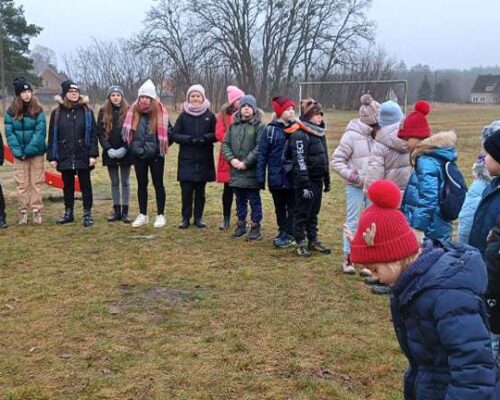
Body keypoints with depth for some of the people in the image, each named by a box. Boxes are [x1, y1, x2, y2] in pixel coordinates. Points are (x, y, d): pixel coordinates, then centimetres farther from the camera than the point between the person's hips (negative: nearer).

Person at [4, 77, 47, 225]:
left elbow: (40, 132, -10)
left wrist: (29, 150, -17)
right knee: (22, 184, 5)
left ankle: (37, 211, 10)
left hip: (36, 153, -1)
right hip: (19, 155, 1)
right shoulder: (11, 111, 0)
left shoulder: (38, 110, -4)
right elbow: (9, 133, -1)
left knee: (37, 183, 4)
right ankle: (23, 211, 13)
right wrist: (17, 151, -13)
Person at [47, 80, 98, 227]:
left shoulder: (87, 111, -1)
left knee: (85, 185, 5)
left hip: (83, 155, -2)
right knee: (68, 185, 12)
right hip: (65, 156, 2)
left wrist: (93, 154, -11)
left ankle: (88, 214, 12)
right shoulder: (57, 112, 3)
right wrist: (52, 156, -1)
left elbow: (93, 134, -3)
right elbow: (52, 136, 4)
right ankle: (68, 213, 23)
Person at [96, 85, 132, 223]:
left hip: (125, 153, -2)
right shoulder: (103, 112, 4)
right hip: (110, 153, 2)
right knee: (114, 183, 9)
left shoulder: (128, 111, -2)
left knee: (125, 182, 4)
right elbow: (100, 132, 1)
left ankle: (125, 211, 8)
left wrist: (124, 148, -14)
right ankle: (116, 211, 16)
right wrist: (108, 148, -11)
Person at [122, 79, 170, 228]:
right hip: (138, 154, 4)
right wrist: (132, 146, 5)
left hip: (155, 155, -4)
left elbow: (165, 133, -4)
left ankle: (160, 215, 13)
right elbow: (127, 132, 10)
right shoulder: (133, 112, 2)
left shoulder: (160, 112, -8)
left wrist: (161, 147, -6)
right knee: (141, 184, 11)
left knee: (158, 184, 5)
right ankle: (143, 215, 20)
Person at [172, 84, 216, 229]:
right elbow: (175, 135, 2)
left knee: (200, 191, 7)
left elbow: (216, 135, 3)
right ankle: (185, 218, 12)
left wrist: (205, 138, -17)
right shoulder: (183, 115, 3)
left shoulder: (210, 115, 2)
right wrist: (189, 139, -15)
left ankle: (198, 217, 19)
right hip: (186, 160, 0)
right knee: (186, 191, -1)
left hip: (204, 160, 0)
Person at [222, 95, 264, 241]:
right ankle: (241, 224, 27)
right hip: (236, 170, 5)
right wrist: (232, 159, -9)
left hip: (252, 170, -5)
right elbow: (225, 144, 8)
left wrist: (246, 162, -17)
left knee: (254, 200, 5)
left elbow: (259, 148, -14)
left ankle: (255, 227, 14)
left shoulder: (259, 126, -6)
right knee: (240, 199, 16)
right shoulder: (233, 125, 9)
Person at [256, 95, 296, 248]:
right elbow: (262, 155, -2)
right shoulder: (270, 130, -3)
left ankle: (289, 234, 15)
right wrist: (260, 178, -5)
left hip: (292, 177, 0)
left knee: (292, 207, 4)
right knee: (279, 207, 13)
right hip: (276, 177, 0)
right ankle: (282, 231, 28)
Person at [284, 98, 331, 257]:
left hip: (317, 180, 8)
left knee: (314, 212, 15)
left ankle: (313, 241, 26)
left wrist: (327, 179, 18)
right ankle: (301, 244, 12)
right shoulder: (300, 134, -16)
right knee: (302, 213, 2)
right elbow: (300, 162, -20)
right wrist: (304, 184, -22)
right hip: (306, 181, -8)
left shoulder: (318, 132, 12)